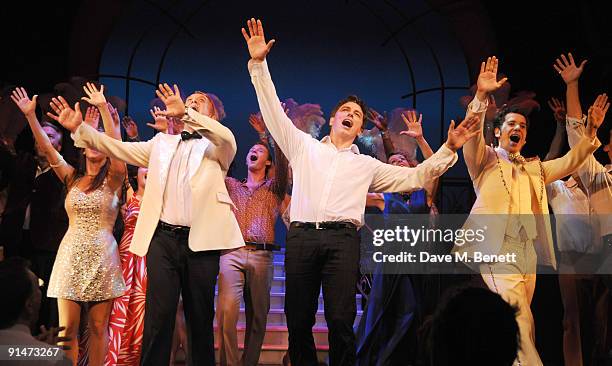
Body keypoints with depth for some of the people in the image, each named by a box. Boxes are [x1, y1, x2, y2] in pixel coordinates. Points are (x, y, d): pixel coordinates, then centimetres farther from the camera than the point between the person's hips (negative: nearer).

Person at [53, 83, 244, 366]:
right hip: (162, 238, 2)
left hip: (201, 241, -2)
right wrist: (79, 129, 2)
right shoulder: (162, 143, 21)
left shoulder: (217, 147, 9)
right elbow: (119, 148, 15)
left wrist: (185, 112, -27)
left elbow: (227, 139, -14)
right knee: (158, 316, -4)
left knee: (200, 318, 4)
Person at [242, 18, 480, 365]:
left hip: (342, 239, 0)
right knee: (298, 321, -1)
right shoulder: (304, 146, 21)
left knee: (341, 321, -10)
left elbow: (415, 177, 20)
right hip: (301, 236, 0)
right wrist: (259, 64, 8)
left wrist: (449, 149, 9)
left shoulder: (366, 165, 23)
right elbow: (273, 111, 15)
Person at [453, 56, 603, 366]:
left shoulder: (535, 169, 28)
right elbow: (472, 136, -8)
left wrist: (591, 132, 7)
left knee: (519, 324, 4)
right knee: (520, 321, -23)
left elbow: (570, 162, 23)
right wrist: (481, 96, -22)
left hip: (528, 253, 6)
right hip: (497, 250, -6)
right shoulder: (486, 159, 10)